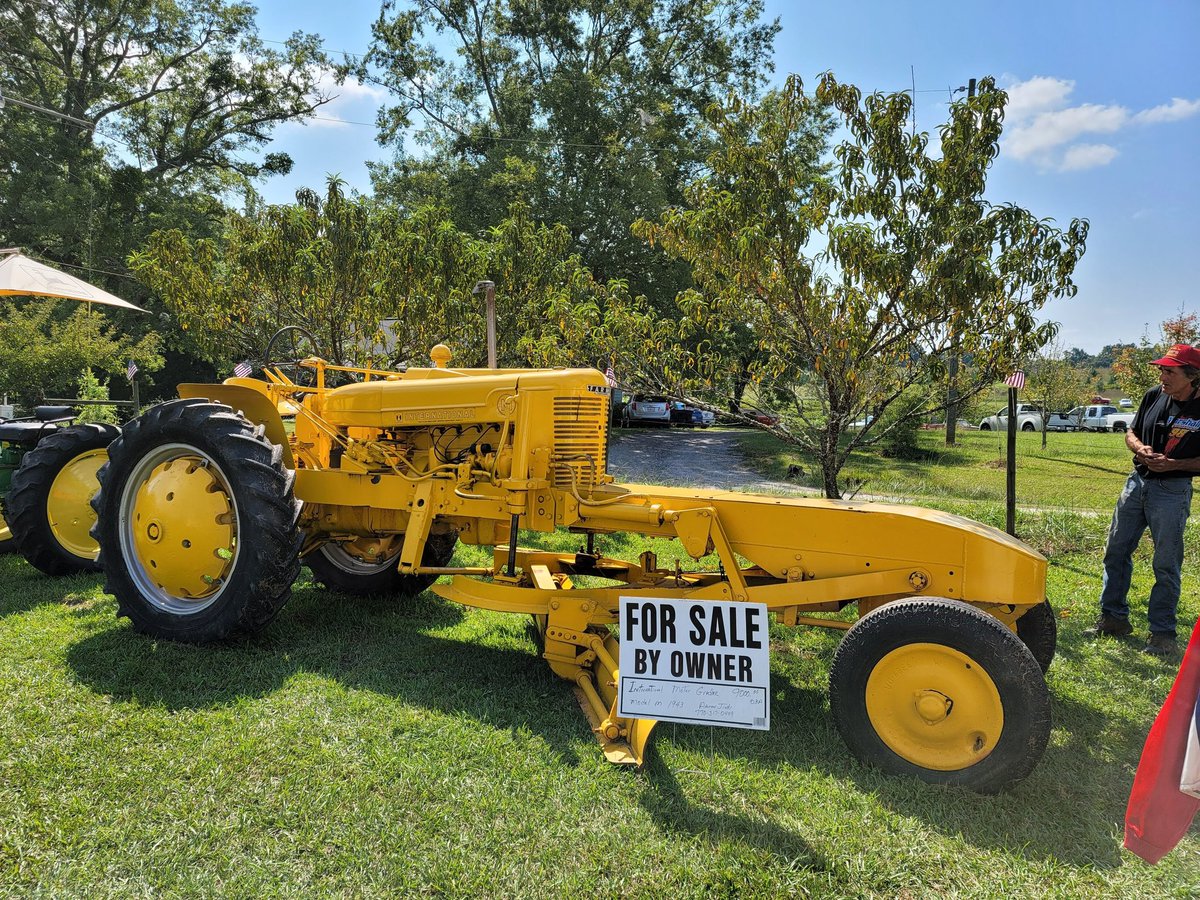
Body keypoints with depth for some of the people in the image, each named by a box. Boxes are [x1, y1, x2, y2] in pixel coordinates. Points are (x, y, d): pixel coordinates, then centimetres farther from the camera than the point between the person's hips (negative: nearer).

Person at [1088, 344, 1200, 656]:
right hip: (1138, 482, 6)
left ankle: (1162, 633, 13)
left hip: (1172, 489, -6)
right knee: (1116, 551, 11)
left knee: (1166, 564, 1)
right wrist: (1140, 448, -7)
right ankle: (1114, 617, 24)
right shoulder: (1154, 396, 2)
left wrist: (1173, 464, -22)